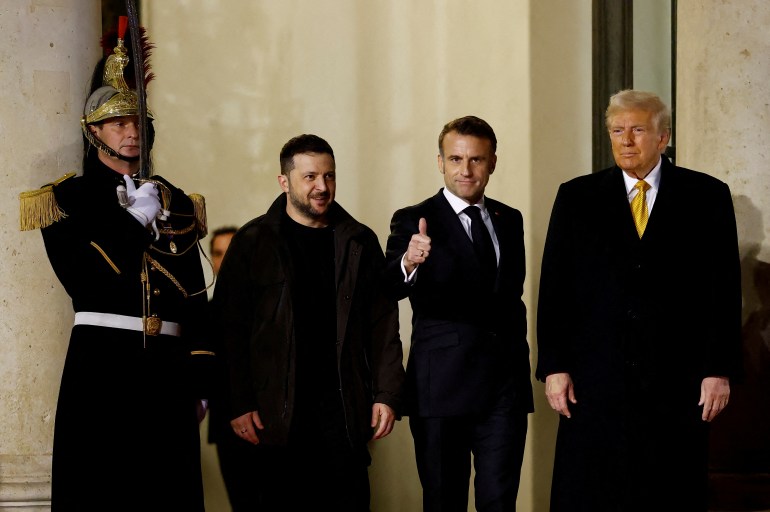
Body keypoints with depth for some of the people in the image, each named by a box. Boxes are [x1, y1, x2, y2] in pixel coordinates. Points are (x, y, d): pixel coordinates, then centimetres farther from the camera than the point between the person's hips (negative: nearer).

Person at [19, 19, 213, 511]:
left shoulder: (175, 202, 16)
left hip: (169, 364, 4)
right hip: (101, 360, -3)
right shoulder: (70, 197, 6)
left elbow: (196, 297, 12)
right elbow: (78, 278, -10)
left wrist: (201, 377, 5)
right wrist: (134, 219, -9)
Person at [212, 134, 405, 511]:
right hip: (280, 409, -2)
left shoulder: (360, 242, 10)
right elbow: (230, 327, 0)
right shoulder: (253, 242, 3)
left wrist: (387, 395, 0)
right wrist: (239, 404, -7)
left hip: (346, 406, 2)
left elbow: (383, 323, 9)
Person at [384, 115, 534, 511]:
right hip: (442, 388, -3)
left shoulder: (510, 220, 12)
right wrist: (409, 263, -43)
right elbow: (390, 289, -20)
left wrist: (517, 358, 13)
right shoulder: (413, 222, -4)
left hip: (505, 386, 4)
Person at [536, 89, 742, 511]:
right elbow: (554, 287, 6)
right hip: (597, 381, 1)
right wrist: (553, 366, -1)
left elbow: (723, 288, 3)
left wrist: (720, 369, -3)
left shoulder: (707, 196, 5)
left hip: (677, 382, -1)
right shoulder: (576, 198, 8)